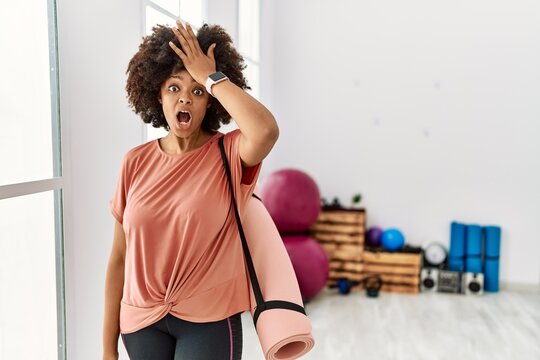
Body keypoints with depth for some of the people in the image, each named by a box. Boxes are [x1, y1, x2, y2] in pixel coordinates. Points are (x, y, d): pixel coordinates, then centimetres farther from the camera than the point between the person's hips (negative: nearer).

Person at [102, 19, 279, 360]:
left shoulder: (230, 155, -9)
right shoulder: (135, 162, -2)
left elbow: (266, 131, -34)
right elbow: (119, 258, 1)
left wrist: (211, 76, -21)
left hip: (208, 321, -2)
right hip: (143, 322, 3)